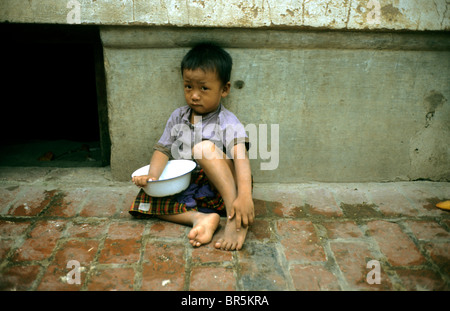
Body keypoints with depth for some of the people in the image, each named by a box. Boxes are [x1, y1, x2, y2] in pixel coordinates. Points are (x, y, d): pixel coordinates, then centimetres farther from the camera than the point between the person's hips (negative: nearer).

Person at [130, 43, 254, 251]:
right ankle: (200, 218, -28)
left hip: (222, 188, -5)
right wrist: (153, 175, -17)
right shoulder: (178, 117, 7)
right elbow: (163, 149, 5)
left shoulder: (227, 123, -10)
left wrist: (244, 196, -42)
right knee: (145, 198, -12)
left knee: (205, 148, -31)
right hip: (185, 190, 5)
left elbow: (240, 157, -26)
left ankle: (235, 219, -35)